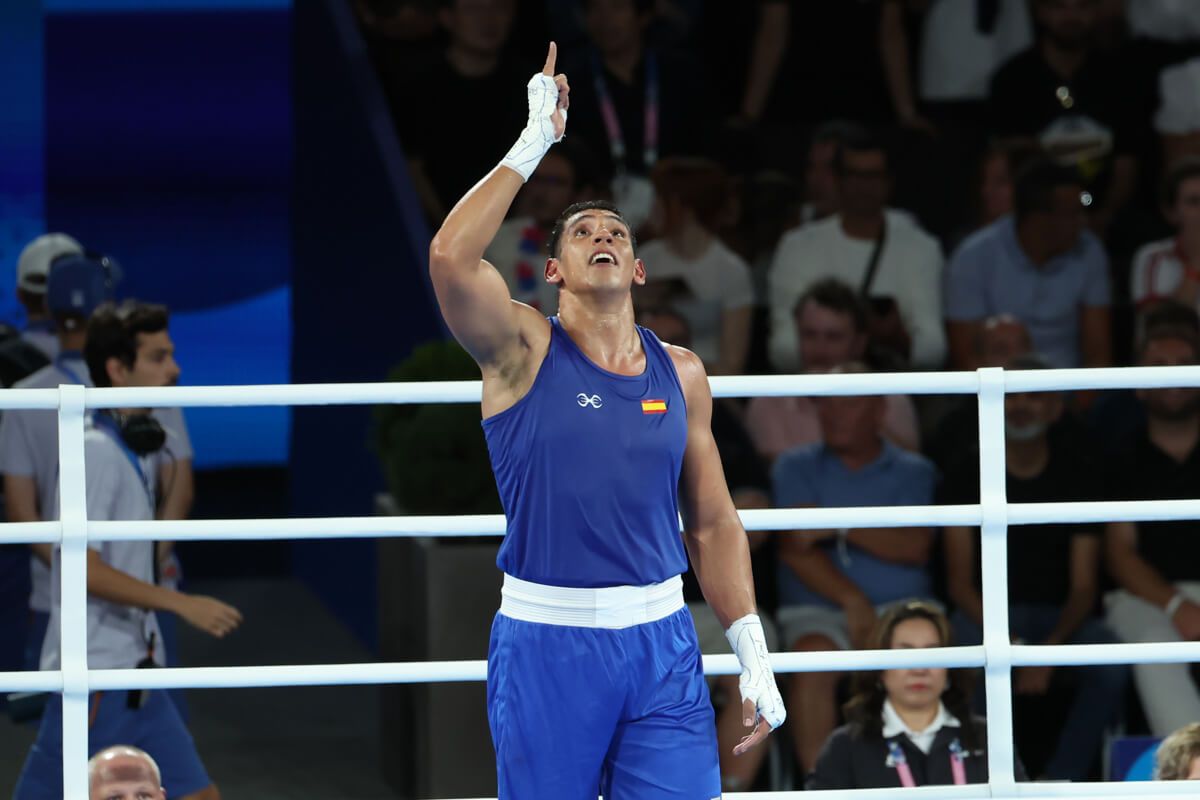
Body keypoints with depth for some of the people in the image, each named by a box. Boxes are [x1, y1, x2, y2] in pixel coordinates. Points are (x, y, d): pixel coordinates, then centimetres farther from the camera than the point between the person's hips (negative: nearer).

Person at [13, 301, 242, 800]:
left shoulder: (134, 450, 12)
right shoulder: (96, 453, -16)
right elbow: (85, 570, -22)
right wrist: (184, 604, -22)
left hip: (135, 673, 9)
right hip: (93, 672, -9)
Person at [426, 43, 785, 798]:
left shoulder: (680, 373, 9)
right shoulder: (524, 350, -1)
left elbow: (713, 523, 14)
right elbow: (451, 257, -21)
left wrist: (753, 654, 7)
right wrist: (536, 143, -17)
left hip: (660, 642, 3)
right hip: (545, 642, -3)